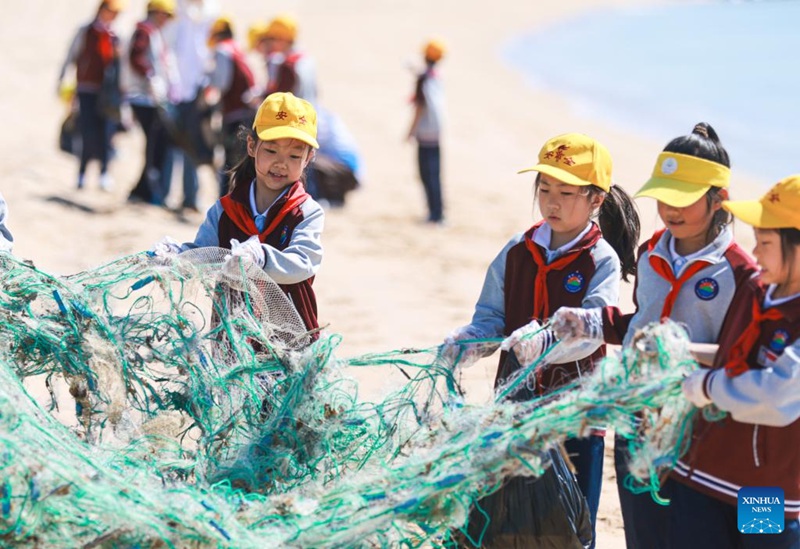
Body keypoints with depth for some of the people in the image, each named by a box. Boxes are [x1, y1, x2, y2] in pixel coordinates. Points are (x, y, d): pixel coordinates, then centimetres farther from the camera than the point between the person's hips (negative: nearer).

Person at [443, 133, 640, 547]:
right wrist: (466, 343, -17)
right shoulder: (517, 252, 6)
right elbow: (491, 319, 5)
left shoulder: (602, 261, -9)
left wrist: (544, 342, -41)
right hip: (516, 405, 4)